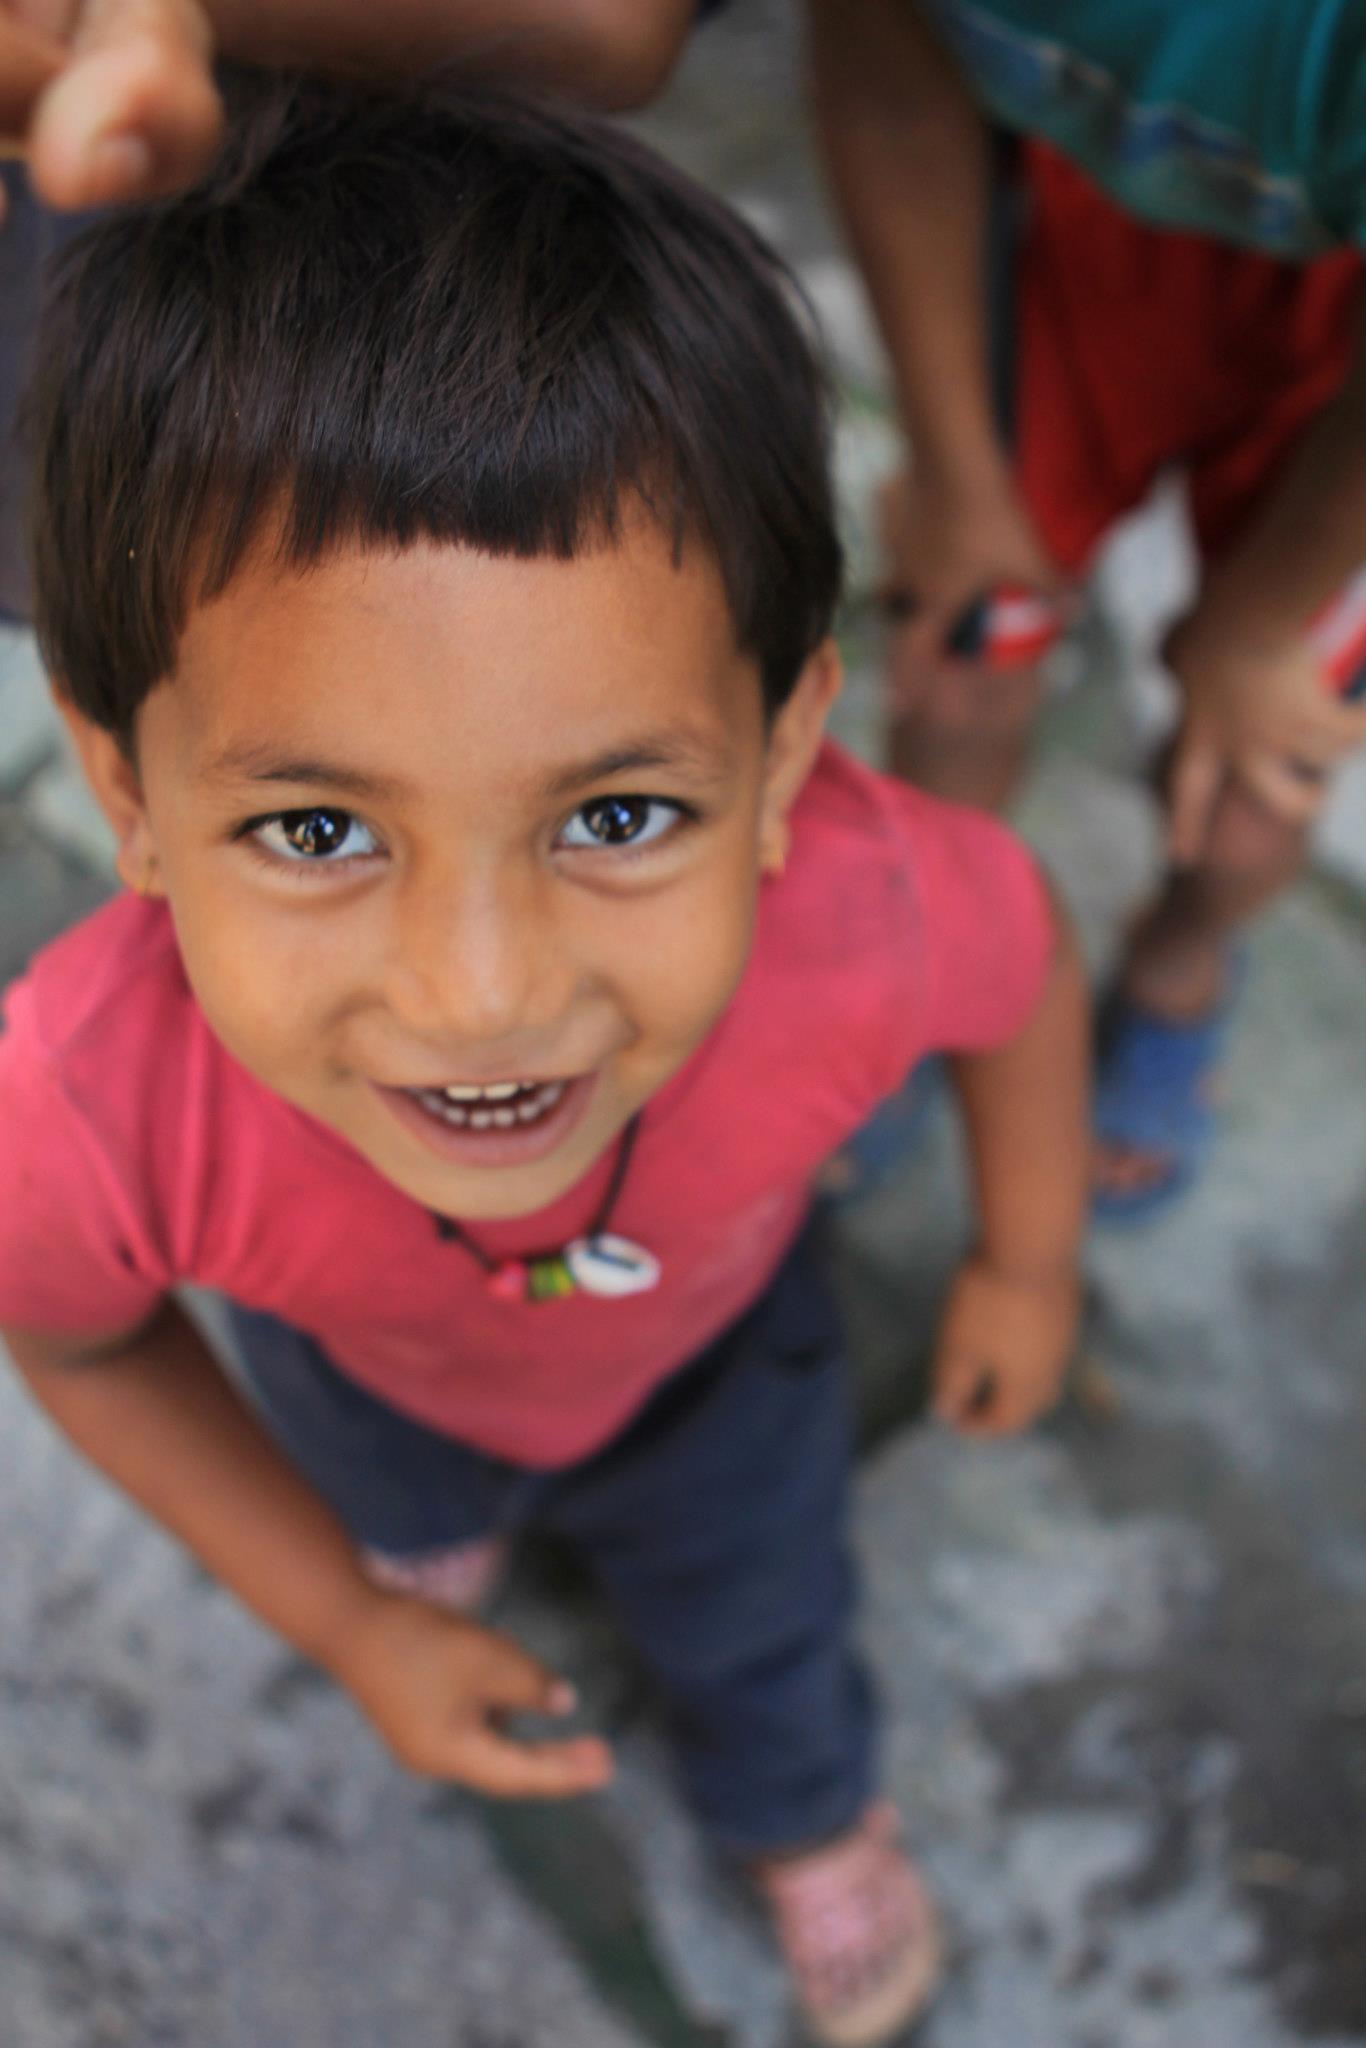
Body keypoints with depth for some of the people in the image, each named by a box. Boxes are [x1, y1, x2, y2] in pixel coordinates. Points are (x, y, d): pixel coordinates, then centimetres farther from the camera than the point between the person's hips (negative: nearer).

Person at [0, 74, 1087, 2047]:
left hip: (711, 1338, 0)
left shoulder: (858, 912, -45)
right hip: (372, 1362, 0)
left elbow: (1026, 962, -18)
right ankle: (442, 1527, 75)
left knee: (751, 1607, 29)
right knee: (403, 1504, 36)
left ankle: (807, 1813, 65)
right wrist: (345, 1619, -10)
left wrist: (1027, 1262, -2)